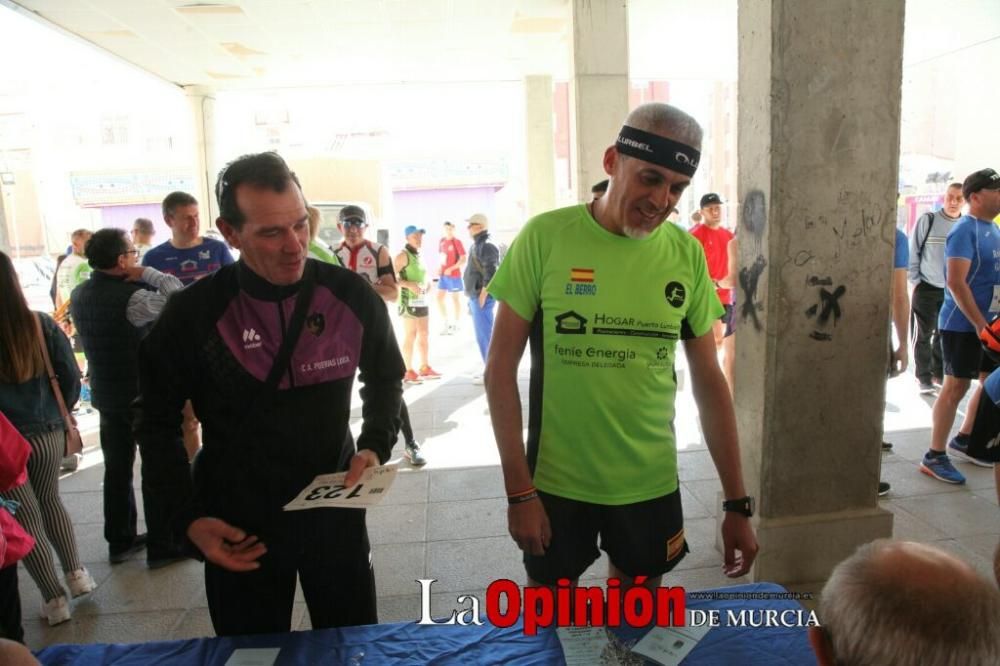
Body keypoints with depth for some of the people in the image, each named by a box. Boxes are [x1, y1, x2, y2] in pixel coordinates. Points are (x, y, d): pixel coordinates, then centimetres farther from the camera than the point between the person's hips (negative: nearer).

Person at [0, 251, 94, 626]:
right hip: (47, 434, 3)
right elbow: (70, 377, -2)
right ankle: (75, 573, 29)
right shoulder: (41, 325, -7)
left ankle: (53, 598, 21)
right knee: (49, 500, 25)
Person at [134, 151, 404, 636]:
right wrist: (189, 518, -8)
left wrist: (375, 446, -7)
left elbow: (384, 379, 9)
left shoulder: (352, 296, -10)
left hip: (335, 510, 1)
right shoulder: (192, 314, -14)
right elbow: (157, 421, 0)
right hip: (238, 526, 0)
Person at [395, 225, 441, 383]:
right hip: (409, 300, -8)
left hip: (422, 300, 9)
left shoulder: (418, 255, 15)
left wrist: (426, 285, 10)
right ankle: (409, 372, 1)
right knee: (410, 336, -5)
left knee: (423, 334, 13)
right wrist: (409, 284, -24)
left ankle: (424, 368, 22)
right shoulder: (403, 255, -10)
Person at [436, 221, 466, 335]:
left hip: (454, 275, -7)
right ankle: (445, 323, 18)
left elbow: (463, 259, -15)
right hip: (443, 275, 7)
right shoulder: (441, 241, 8)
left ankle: (455, 324, 17)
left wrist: (451, 269, -20)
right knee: (439, 298, 6)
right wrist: (440, 268, 2)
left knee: (454, 299, 4)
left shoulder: (457, 242, -12)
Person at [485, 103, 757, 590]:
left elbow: (709, 382, 2)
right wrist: (518, 490, -11)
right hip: (556, 482, -2)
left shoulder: (687, 254, -4)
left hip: (651, 484, 3)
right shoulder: (545, 237, -13)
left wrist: (737, 503, 3)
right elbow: (501, 367, -9)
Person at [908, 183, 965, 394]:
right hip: (927, 288, -3)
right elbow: (913, 251, -2)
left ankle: (938, 372, 25)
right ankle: (923, 376, 11)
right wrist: (914, 280, -5)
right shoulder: (927, 220, -6)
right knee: (924, 335, 3)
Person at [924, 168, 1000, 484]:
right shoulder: (965, 230, -14)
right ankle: (934, 457, 5)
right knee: (956, 386, -4)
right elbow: (955, 282, -22)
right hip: (963, 324, -9)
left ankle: (963, 439, 31)